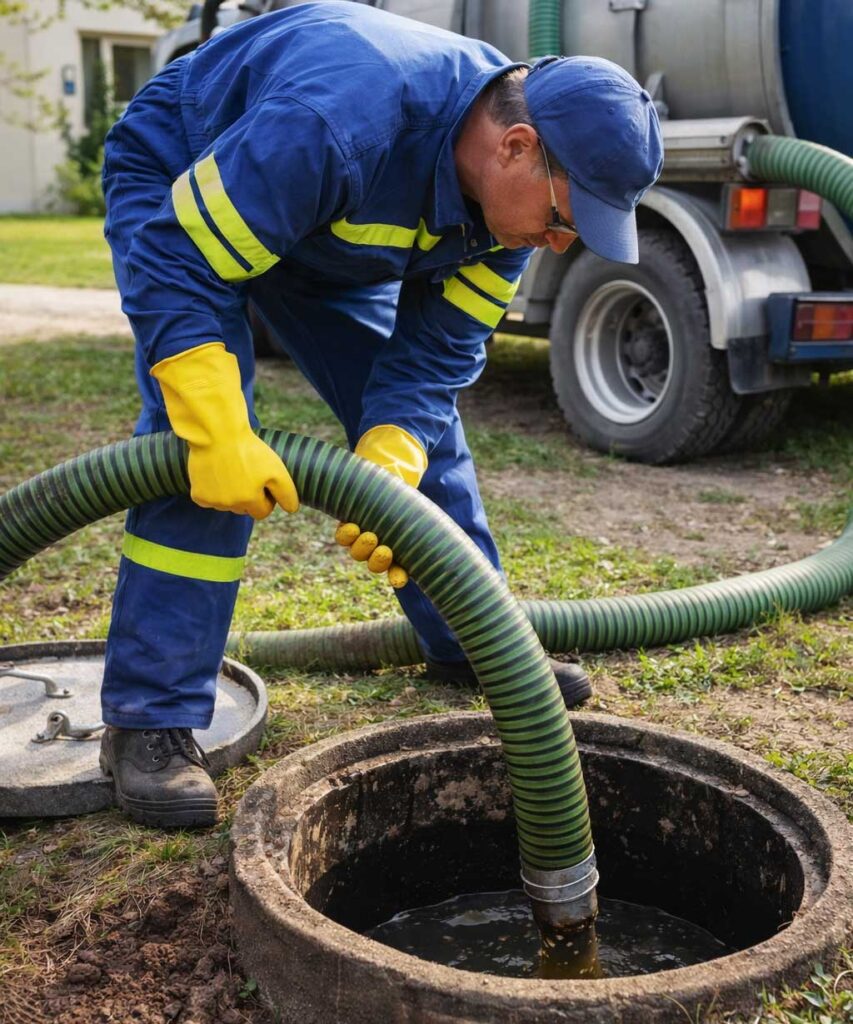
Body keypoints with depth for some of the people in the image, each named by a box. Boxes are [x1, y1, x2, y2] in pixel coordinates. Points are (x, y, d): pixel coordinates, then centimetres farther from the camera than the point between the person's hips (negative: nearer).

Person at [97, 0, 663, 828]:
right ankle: (148, 719, -13)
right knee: (194, 433, -23)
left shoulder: (512, 190, -19)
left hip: (326, 231, 7)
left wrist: (389, 469, -33)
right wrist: (221, 438, -44)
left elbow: (433, 357, -16)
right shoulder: (333, 125, -43)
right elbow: (179, 266, -37)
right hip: (175, 185, -6)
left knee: (425, 420, 1)